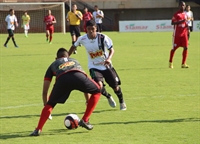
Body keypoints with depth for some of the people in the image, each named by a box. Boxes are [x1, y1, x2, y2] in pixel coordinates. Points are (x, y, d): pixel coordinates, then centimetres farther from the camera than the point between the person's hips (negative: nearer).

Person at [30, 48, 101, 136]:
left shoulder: (53, 65, 40)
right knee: (96, 92, 28)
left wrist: (45, 105, 50)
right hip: (78, 76, 0)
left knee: (50, 105, 21)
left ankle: (38, 130, 6)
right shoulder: (75, 61, 46)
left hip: (62, 79, 0)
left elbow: (44, 91, 37)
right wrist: (88, 101, 62)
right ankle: (85, 121, 25)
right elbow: (85, 83, 52)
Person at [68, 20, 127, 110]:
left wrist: (109, 59, -34)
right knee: (99, 85, -23)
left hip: (106, 65, 0)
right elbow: (74, 46, 7)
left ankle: (122, 102, 34)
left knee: (115, 86, 3)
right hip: (94, 67, 0)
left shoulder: (102, 37, -18)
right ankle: (108, 97, 12)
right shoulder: (82, 39, -12)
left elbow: (111, 49, -15)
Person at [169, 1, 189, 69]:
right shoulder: (176, 14, -6)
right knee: (174, 48, 2)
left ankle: (183, 64, -2)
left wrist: (187, 25, 1)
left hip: (184, 33, 5)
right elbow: (172, 23, -15)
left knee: (185, 48, -6)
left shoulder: (185, 14, 12)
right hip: (177, 34, -5)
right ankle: (170, 63, 18)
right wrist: (181, 21, -24)